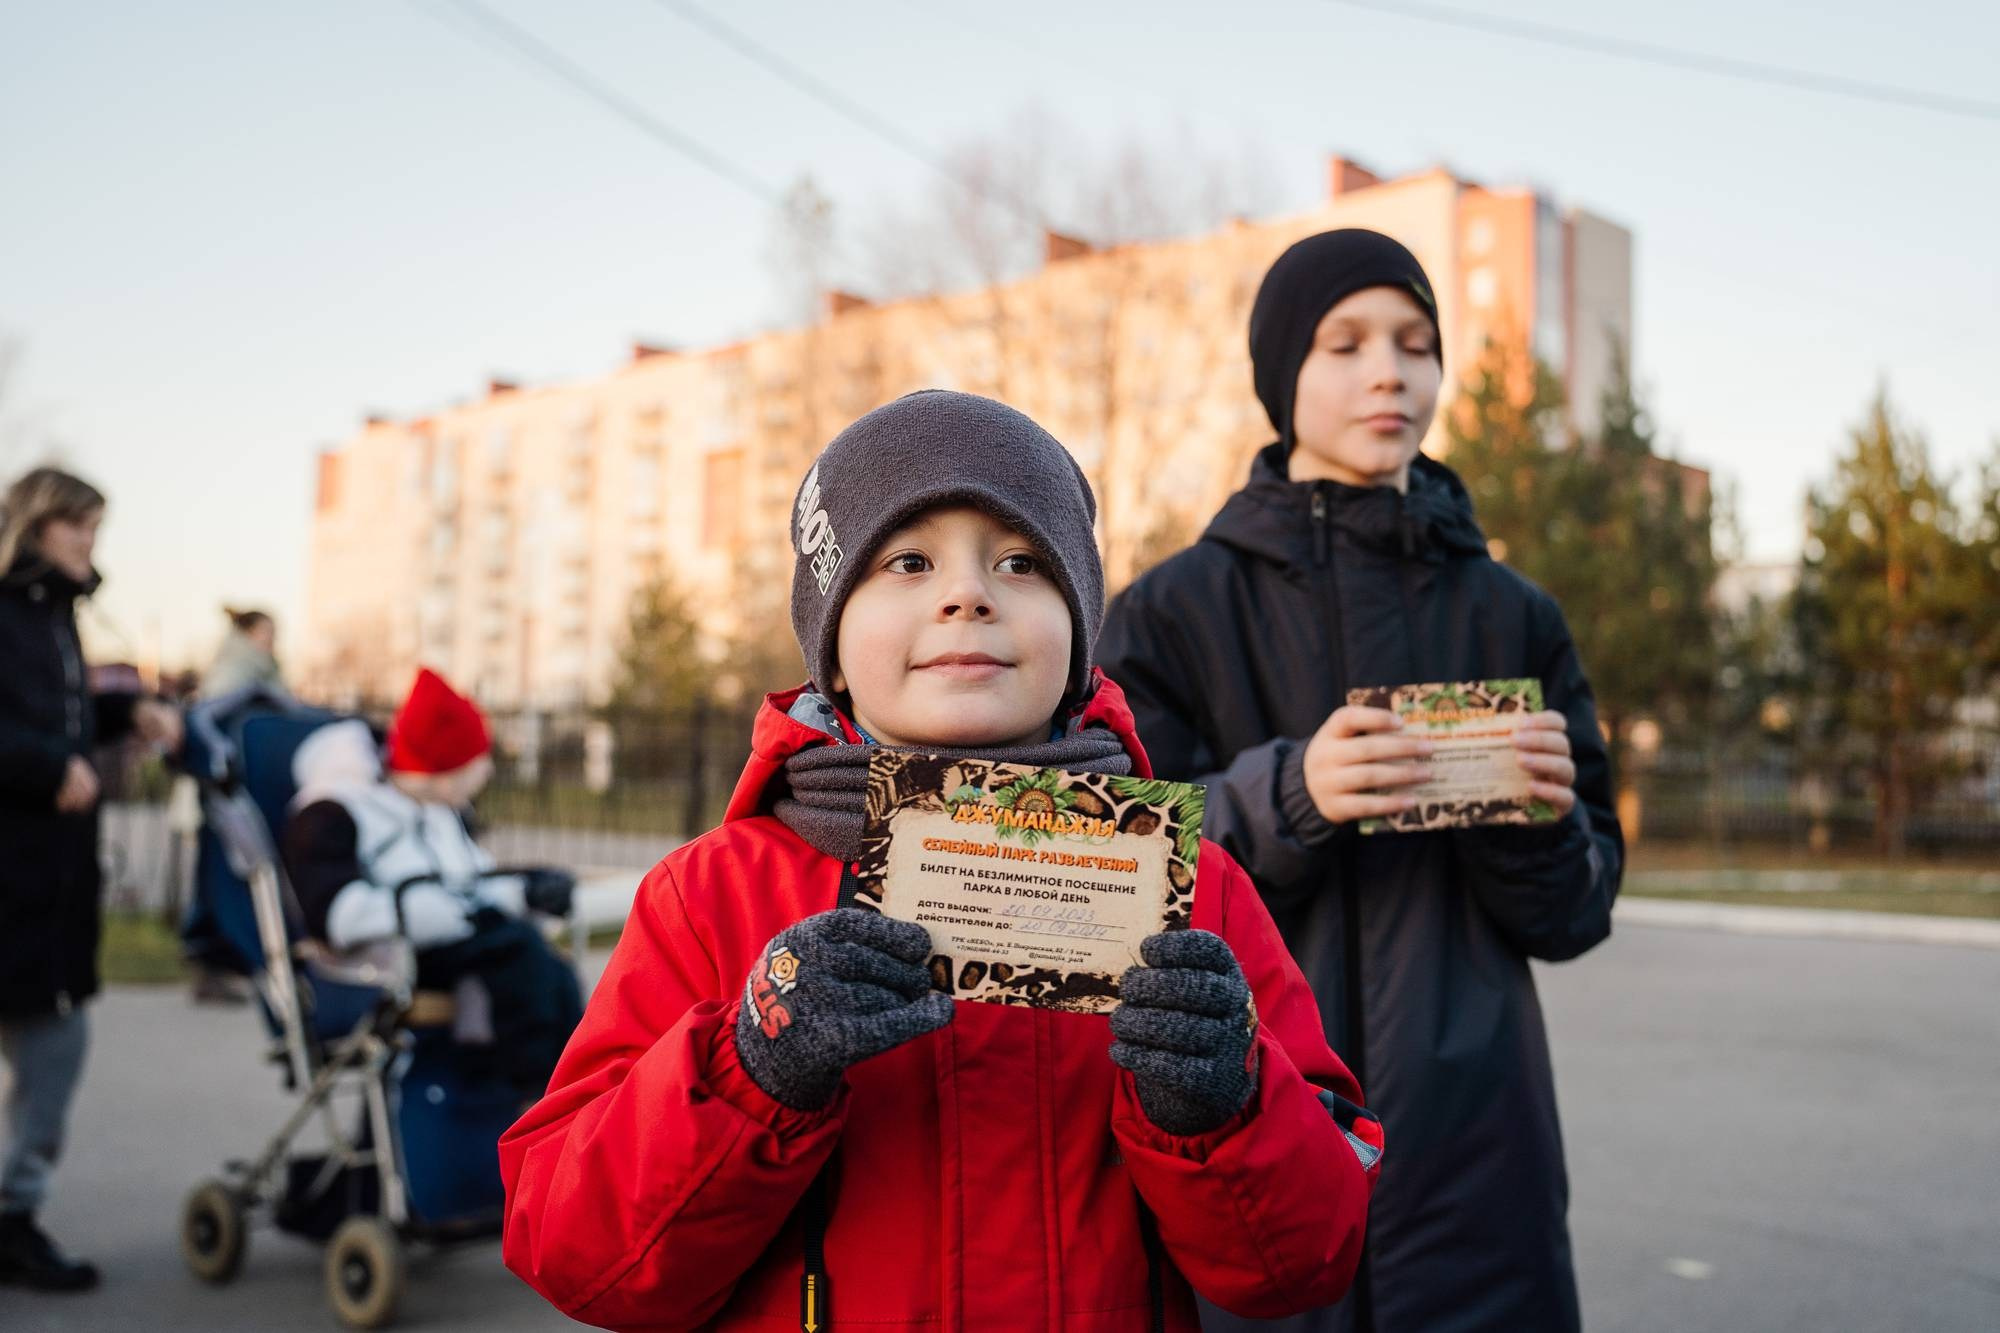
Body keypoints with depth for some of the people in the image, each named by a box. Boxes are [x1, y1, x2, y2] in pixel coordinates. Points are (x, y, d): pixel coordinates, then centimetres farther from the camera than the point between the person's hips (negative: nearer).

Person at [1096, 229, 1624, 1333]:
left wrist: (1541, 818, -15)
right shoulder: (1175, 611, -1)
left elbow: (1574, 914, 7)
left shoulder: (1512, 617, 6)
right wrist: (1282, 799, -22)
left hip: (1472, 1146, 2)